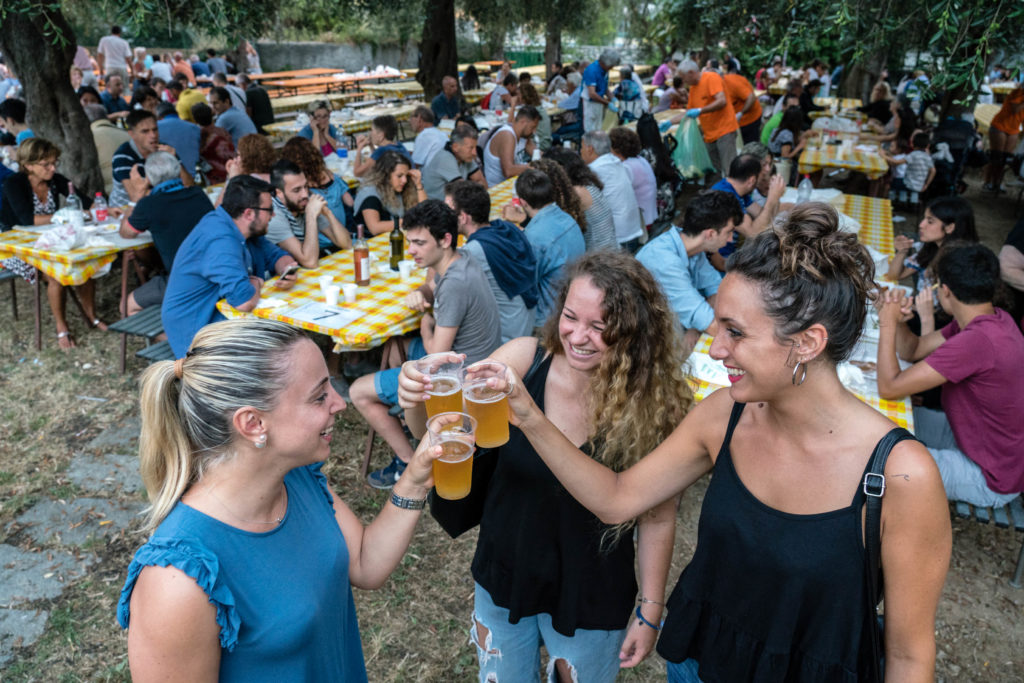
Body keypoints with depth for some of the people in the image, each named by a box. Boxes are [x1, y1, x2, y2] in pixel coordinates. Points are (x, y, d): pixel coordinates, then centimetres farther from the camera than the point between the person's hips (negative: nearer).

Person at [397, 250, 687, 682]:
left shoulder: (653, 405, -22)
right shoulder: (524, 360, -20)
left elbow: (657, 518, -13)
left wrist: (649, 611, -5)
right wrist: (418, 400, -41)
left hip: (592, 602, -2)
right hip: (503, 577, 2)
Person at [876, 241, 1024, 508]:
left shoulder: (978, 341, -36)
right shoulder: (994, 319, -4)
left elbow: (889, 388, -32)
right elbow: (912, 350, 5)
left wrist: (887, 325, -22)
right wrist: (898, 321, -16)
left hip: (992, 481, -9)